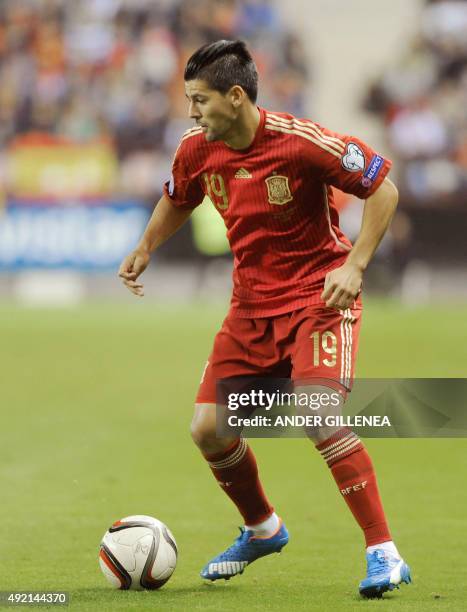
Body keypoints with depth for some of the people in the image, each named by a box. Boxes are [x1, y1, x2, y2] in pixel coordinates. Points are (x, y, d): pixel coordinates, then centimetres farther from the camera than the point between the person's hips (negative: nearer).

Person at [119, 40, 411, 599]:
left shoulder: (301, 142, -21)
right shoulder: (197, 150, -3)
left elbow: (383, 188, -14)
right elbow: (177, 200, 21)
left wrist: (354, 265, -21)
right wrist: (144, 250, 7)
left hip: (319, 297, -6)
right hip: (251, 306, 6)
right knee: (208, 429, 1)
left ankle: (383, 554, -19)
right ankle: (262, 530, 29)